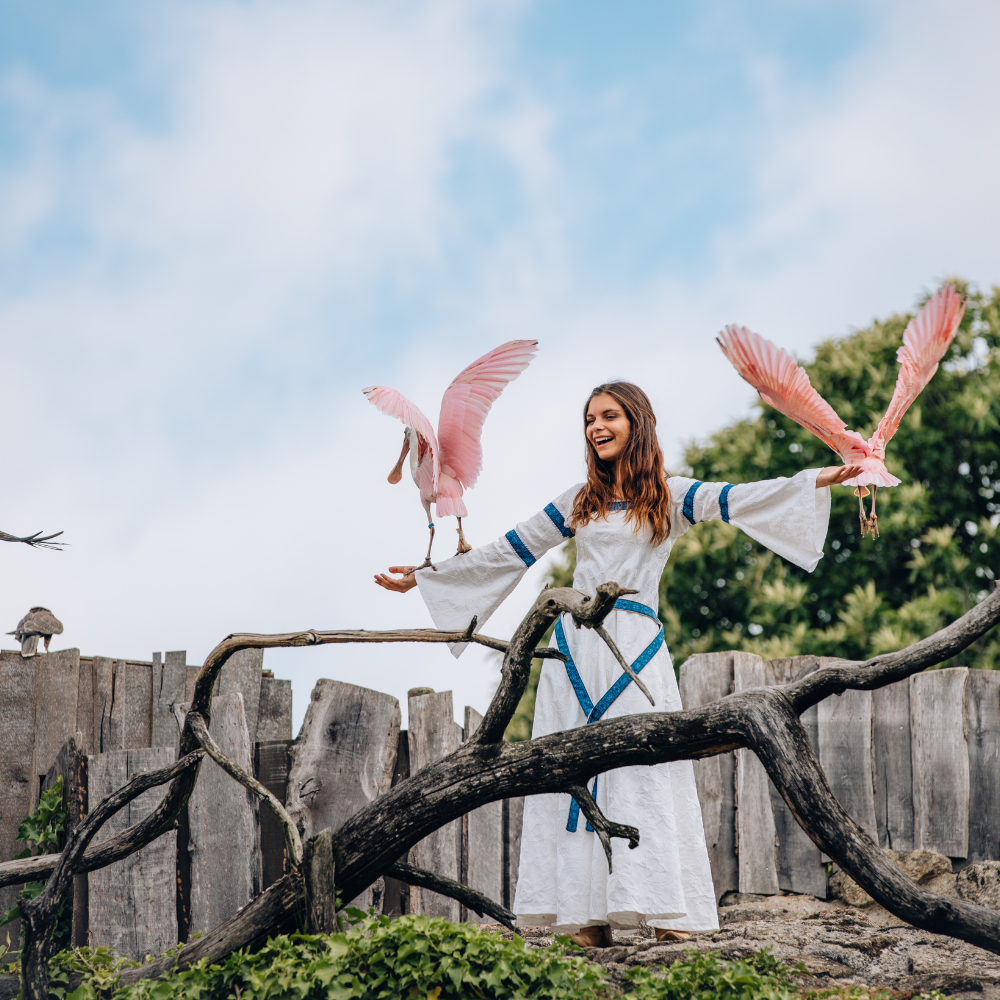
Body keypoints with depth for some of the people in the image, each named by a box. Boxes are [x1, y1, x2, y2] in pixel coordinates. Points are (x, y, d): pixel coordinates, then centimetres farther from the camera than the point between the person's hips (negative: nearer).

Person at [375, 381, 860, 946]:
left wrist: (820, 480, -19)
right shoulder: (579, 502, 18)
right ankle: (589, 917, -5)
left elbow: (737, 501, -5)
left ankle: (667, 912, -12)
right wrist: (424, 578, 26)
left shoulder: (669, 497, 8)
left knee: (644, 772, -10)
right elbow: (509, 553, 24)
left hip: (635, 649, -3)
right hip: (575, 644, 3)